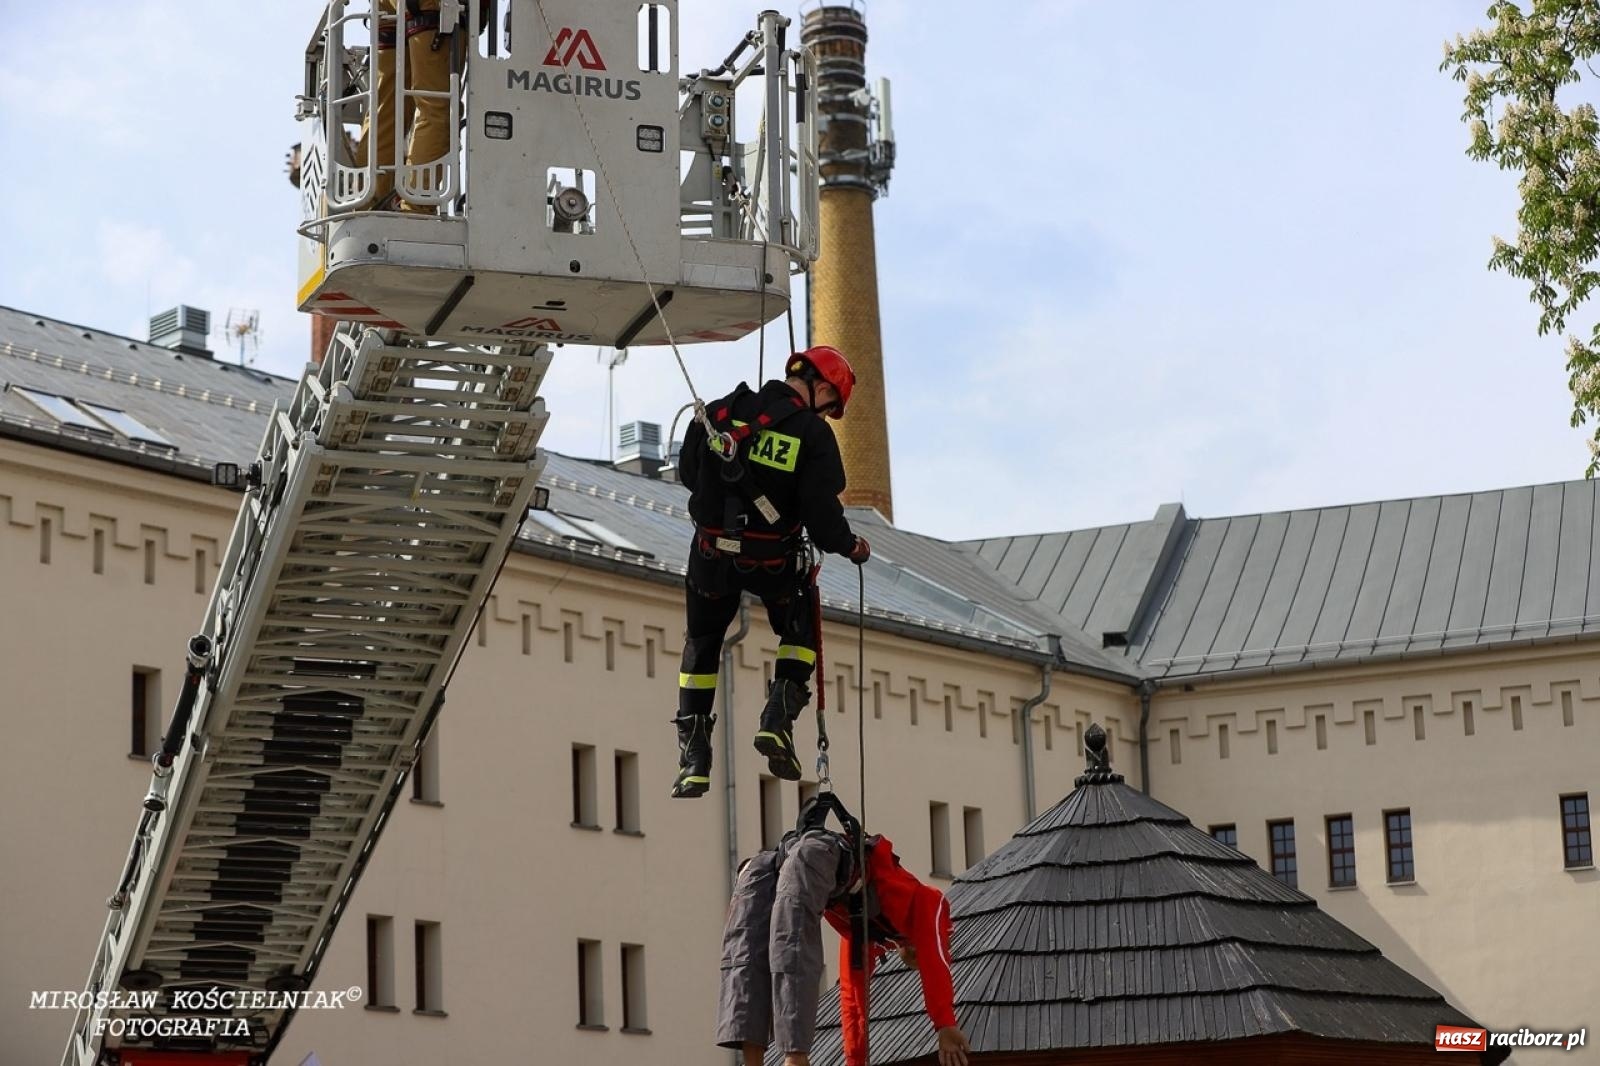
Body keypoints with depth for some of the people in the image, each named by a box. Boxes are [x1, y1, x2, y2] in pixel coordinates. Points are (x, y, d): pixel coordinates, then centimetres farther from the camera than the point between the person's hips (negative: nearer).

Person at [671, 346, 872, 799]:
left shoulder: (720, 412, 2)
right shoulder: (813, 433, -11)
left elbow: (688, 470, 13)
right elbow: (821, 509, -15)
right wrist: (850, 546, 4)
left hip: (712, 553, 3)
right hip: (775, 559, -3)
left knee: (702, 643, 21)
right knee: (801, 630, 25)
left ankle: (693, 757, 14)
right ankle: (779, 717, 3)